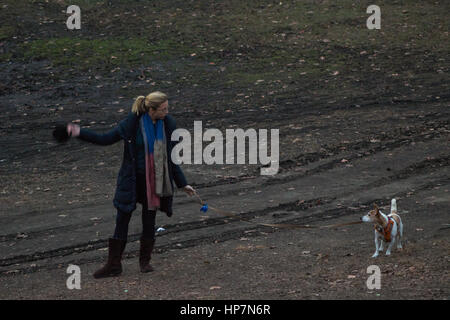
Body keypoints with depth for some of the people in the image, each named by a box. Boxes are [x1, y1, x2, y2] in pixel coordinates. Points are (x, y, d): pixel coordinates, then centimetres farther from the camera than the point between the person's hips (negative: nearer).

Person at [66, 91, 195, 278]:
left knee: (149, 221, 8)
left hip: (155, 182, 2)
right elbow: (105, 140, -1)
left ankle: (145, 261, 25)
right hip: (132, 180, -2)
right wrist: (80, 133, -14)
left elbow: (171, 158, 9)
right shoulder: (132, 125, -12)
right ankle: (114, 265, 9)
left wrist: (182, 184, 12)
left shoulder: (168, 125, -2)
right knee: (122, 221, 1)